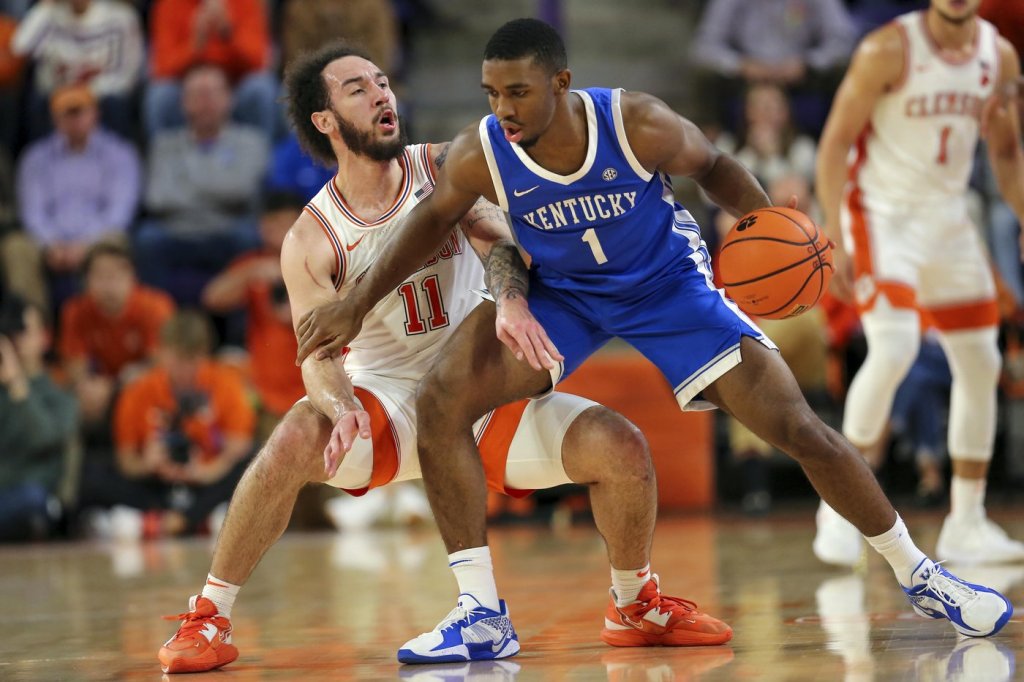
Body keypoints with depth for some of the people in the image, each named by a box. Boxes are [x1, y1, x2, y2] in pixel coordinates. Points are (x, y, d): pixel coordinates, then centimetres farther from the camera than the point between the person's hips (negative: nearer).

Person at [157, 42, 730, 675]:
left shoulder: (445, 169, -3)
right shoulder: (311, 240, -9)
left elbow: (497, 239, -17)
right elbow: (318, 354, -16)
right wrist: (342, 409, -39)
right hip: (387, 397, -2)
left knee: (621, 446, -15)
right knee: (294, 443, -34)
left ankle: (639, 609, 11)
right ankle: (208, 618, -18)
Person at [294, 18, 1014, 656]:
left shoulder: (640, 126, -29)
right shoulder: (479, 155, -25)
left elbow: (713, 166, -7)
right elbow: (432, 220, -3)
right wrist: (357, 305, -3)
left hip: (667, 282, -2)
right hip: (560, 294, 2)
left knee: (797, 426, -8)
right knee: (440, 400, -18)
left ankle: (918, 574, 13)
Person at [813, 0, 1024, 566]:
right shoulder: (889, 50, -16)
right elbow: (836, 141, -15)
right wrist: (835, 239, -22)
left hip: (948, 216, 6)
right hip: (882, 215, -6)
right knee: (894, 348, -24)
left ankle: (965, 526, 15)